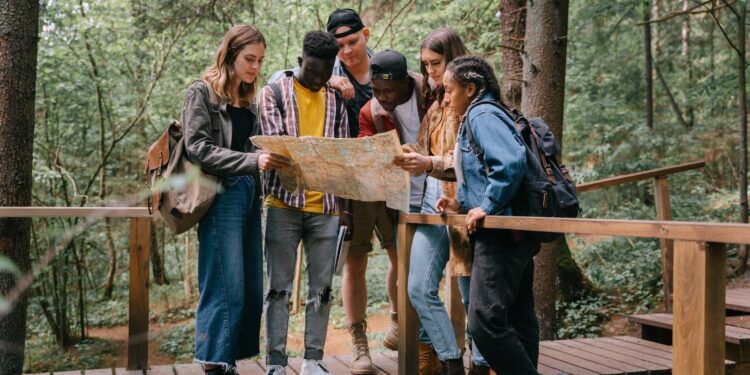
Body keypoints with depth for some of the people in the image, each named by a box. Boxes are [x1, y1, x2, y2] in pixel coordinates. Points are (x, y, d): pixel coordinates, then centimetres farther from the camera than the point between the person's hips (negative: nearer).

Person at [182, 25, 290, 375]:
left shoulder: (248, 100, 19)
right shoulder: (201, 92, -2)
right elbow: (198, 148, -13)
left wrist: (267, 162, 1)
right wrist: (252, 161, -23)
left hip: (249, 196, 7)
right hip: (221, 197, -7)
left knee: (252, 290, 7)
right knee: (226, 289, -9)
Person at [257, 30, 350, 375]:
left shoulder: (336, 101, 13)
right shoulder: (274, 92, 3)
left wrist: (345, 204, 11)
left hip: (326, 207, 3)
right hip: (283, 203, -3)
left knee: (321, 288, 5)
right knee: (279, 287, 0)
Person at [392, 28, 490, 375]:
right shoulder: (435, 101, 15)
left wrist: (431, 163, -28)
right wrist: (410, 161, 2)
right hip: (432, 202, 7)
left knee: (472, 294, 4)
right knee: (420, 288, 1)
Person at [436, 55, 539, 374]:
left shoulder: (482, 115, -9)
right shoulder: (481, 116, 20)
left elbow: (511, 161, -26)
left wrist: (486, 206, -20)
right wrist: (463, 205, 16)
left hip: (501, 235, -11)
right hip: (512, 236, 11)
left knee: (485, 322, -14)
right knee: (518, 320, 13)